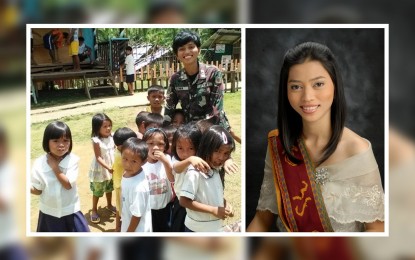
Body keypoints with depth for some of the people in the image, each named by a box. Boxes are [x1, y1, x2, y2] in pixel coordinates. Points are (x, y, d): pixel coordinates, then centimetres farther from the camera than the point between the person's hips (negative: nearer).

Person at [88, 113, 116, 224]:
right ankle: (94, 211, 26)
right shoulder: (96, 141, -25)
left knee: (109, 188, 24)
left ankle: (109, 205, 46)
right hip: (100, 170, -6)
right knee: (97, 191, 9)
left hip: (111, 167, 6)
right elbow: (98, 158, -26)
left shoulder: (112, 137, -8)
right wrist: (108, 168, -33)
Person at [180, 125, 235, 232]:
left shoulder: (215, 170, 4)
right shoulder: (195, 172, -22)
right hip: (197, 230, -8)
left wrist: (225, 204, -3)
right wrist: (213, 210, -24)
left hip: (215, 228, 8)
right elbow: (184, 201, -24)